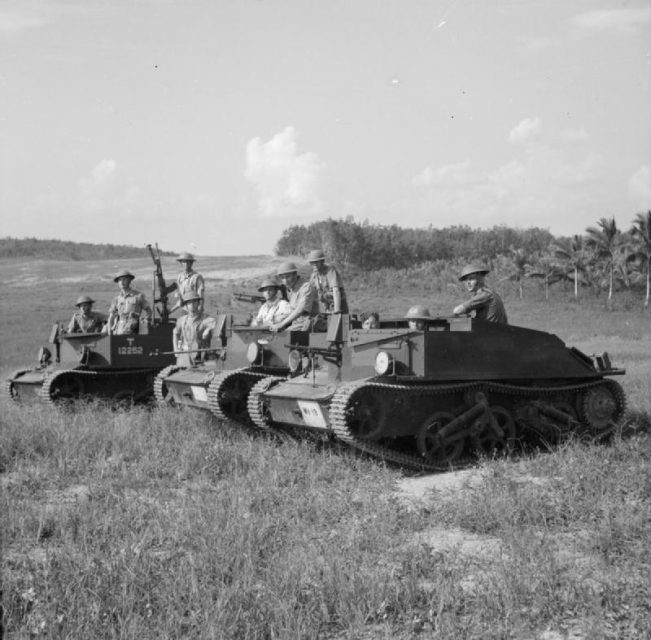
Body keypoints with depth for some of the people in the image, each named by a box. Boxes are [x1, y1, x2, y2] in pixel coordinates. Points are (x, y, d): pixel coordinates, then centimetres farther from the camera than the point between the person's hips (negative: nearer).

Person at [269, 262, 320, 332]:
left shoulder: (307, 287, -14)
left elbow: (300, 310, -24)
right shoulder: (291, 290, 15)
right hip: (296, 325, 8)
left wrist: (281, 324, -23)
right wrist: (280, 322, 4)